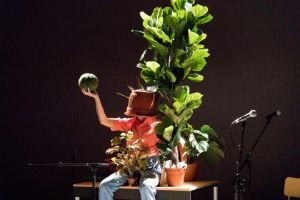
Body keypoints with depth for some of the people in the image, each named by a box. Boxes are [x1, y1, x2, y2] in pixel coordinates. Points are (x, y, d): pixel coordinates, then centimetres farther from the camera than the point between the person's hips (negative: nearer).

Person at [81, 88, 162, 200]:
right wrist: (96, 98, -5)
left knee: (145, 187, -38)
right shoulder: (130, 123, 9)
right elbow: (104, 121, 4)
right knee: (105, 185, -14)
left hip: (151, 166, -5)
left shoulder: (157, 125, -4)